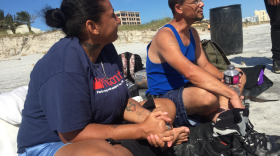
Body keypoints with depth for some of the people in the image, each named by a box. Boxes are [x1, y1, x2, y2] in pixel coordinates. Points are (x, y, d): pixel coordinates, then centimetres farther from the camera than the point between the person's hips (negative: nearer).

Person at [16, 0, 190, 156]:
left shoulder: (107, 49, 0)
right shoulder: (63, 66, -25)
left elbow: (123, 101, 3)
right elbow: (72, 135, -26)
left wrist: (149, 120, -18)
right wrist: (142, 129, -23)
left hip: (99, 136, 8)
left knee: (167, 106, 7)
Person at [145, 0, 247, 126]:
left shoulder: (192, 33, 8)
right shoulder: (165, 36, -21)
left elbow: (204, 65, 11)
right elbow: (190, 72, -35)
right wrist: (232, 95, -33)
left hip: (187, 89, 9)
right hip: (163, 98, -8)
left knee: (239, 78, 6)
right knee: (208, 96, -38)